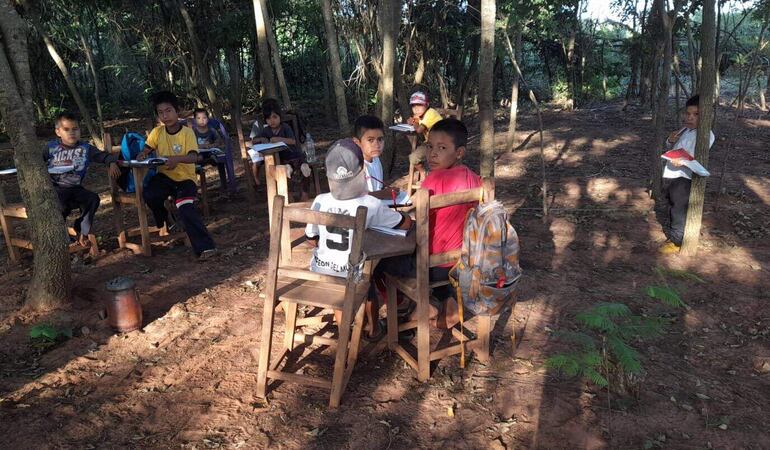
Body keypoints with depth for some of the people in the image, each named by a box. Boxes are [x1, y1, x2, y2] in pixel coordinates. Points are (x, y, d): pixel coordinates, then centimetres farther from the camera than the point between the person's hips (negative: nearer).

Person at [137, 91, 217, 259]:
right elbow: (149, 147, 16)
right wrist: (144, 153, -9)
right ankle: (164, 222, 7)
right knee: (149, 195, -26)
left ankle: (204, 246, -27)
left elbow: (193, 157, -22)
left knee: (186, 208, -29)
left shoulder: (187, 132, -10)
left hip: (185, 177, -4)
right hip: (165, 175, 4)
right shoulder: (157, 131, 2)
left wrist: (178, 159, -43)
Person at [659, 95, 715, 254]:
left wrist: (683, 161, -40)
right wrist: (670, 141, 0)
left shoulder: (706, 134, -12)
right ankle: (672, 231, 39)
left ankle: (676, 241, 12)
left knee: (679, 210, 1)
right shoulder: (684, 130, 13)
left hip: (683, 178, -8)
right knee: (671, 206, 22)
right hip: (669, 174, 8)